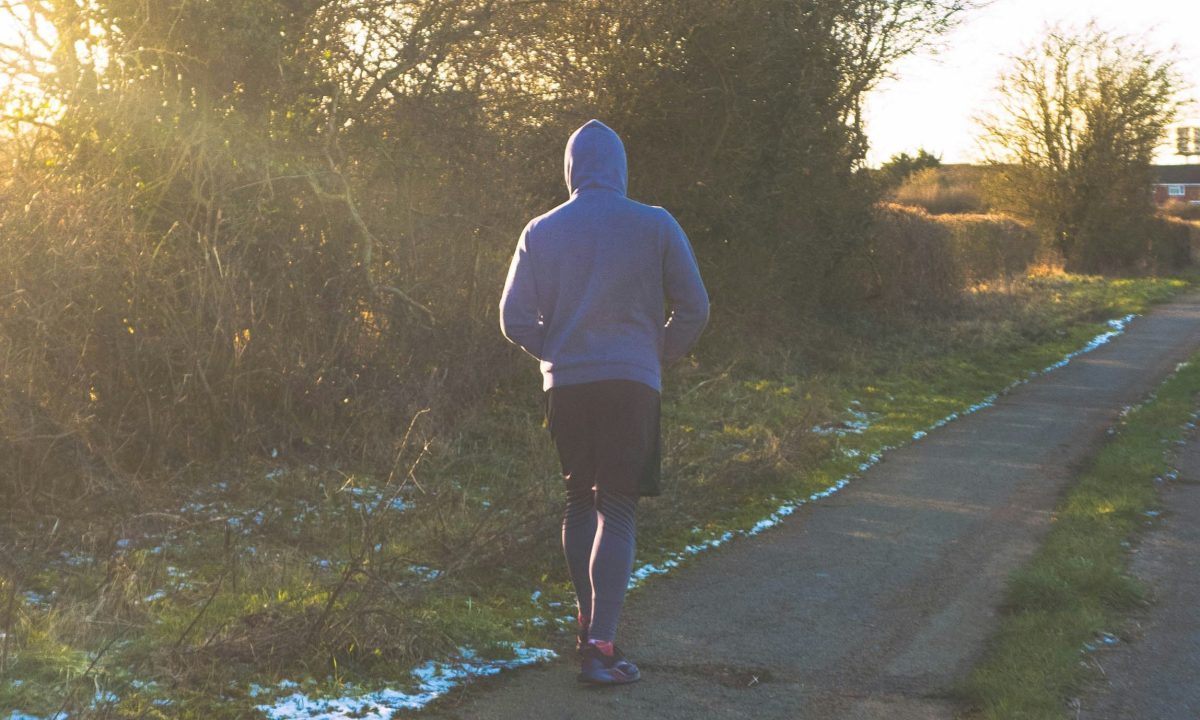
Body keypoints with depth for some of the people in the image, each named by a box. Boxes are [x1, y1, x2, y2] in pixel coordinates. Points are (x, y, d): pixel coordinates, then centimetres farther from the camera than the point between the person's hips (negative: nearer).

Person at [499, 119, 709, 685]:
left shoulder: (541, 232, 5)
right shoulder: (655, 225, 0)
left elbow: (514, 318, 4)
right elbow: (693, 308, 0)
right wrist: (662, 356, 14)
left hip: (564, 384, 3)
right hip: (632, 383, -3)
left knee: (579, 503, 18)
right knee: (616, 511, -2)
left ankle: (588, 623, 25)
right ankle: (600, 646, -9)